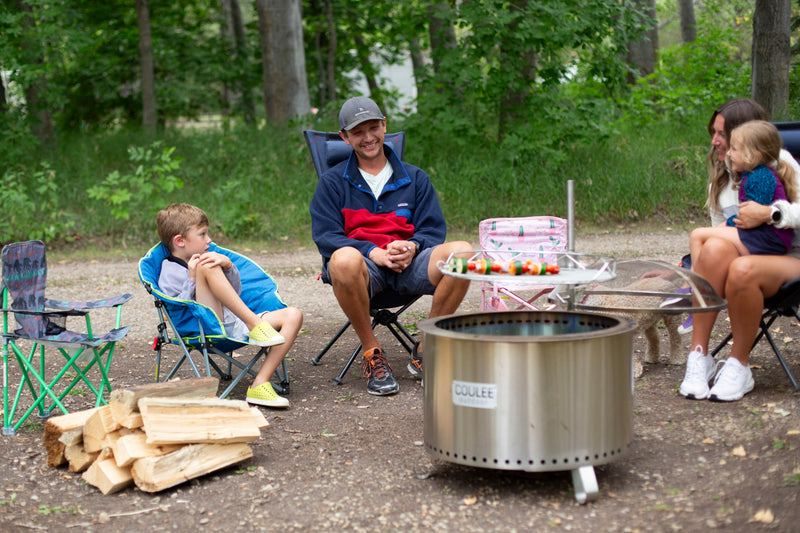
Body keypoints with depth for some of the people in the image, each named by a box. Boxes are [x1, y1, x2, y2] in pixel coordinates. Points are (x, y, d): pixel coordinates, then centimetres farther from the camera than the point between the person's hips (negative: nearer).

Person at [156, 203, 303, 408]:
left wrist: (228, 265, 5)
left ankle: (259, 384, -20)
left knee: (293, 315, -9)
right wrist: (192, 279, -14)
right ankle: (255, 323, -28)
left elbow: (235, 292, 23)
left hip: (235, 324, 7)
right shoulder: (169, 273, 5)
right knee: (207, 265, -25)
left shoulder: (203, 258, 26)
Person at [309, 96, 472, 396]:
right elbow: (325, 236, 0)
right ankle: (372, 354, -17)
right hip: (364, 267, -2)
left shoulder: (415, 178, 18)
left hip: (409, 265, 2)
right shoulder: (332, 182, 12)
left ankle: (425, 350, -12)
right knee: (344, 260, -41)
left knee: (462, 252, -29)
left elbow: (433, 230, 11)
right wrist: (375, 253, -17)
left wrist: (411, 247, -14)